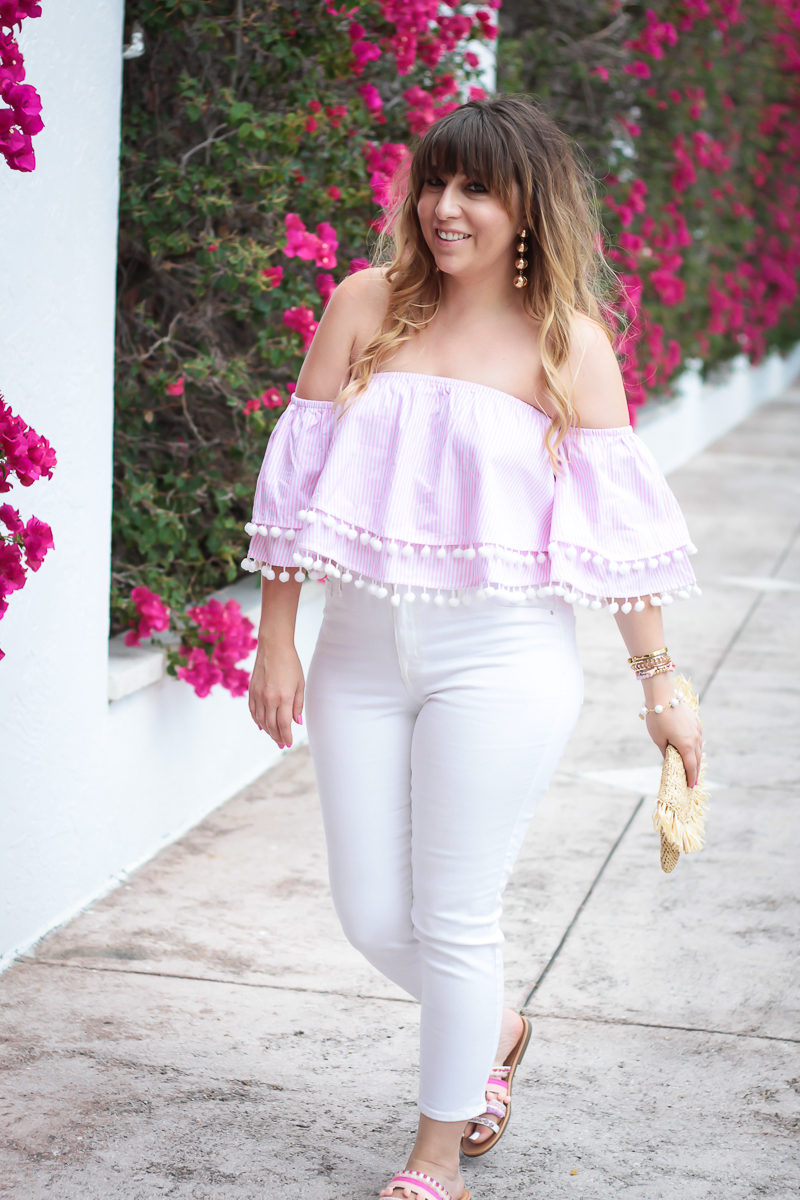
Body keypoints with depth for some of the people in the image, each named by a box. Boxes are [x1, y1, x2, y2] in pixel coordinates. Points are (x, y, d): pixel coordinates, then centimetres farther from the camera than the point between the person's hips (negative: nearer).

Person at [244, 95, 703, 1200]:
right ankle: (493, 1030, 41)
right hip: (362, 652, 4)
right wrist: (276, 642, 4)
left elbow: (614, 522, -1)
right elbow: (303, 478, 6)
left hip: (499, 661, -3)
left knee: (453, 915, 2)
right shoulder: (367, 305, 4)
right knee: (371, 916, 9)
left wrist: (660, 683, -1)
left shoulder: (566, 341, -3)